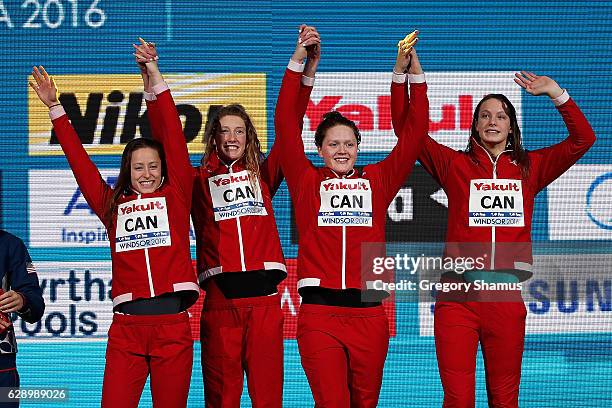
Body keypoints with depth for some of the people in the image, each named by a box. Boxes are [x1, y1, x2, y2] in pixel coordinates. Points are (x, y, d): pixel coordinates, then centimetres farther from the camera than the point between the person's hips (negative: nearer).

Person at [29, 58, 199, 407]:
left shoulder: (175, 196, 11)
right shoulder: (112, 205, 15)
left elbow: (175, 140, 5)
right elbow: (80, 161, 17)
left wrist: (156, 81, 0)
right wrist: (55, 109, 18)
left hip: (172, 322, -1)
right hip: (127, 324, 1)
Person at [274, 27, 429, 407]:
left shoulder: (377, 180, 12)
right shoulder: (307, 182, 9)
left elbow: (415, 133, 9)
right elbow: (287, 126, 3)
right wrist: (298, 63, -1)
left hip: (369, 313, 2)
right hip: (319, 310, -2)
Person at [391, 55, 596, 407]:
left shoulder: (529, 168, 14)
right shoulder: (455, 165, 10)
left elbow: (583, 139, 10)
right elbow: (407, 130, 6)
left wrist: (556, 93, 3)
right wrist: (403, 76, -3)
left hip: (506, 296, 2)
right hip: (459, 295, -2)